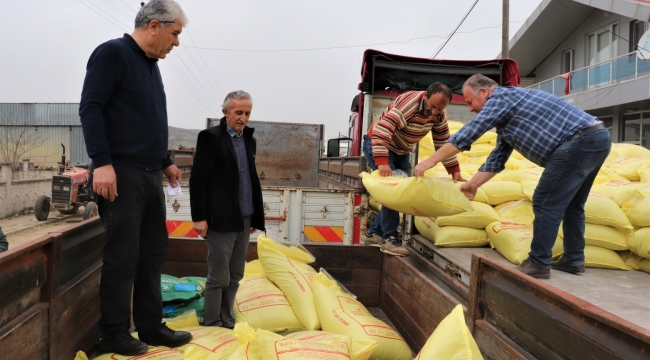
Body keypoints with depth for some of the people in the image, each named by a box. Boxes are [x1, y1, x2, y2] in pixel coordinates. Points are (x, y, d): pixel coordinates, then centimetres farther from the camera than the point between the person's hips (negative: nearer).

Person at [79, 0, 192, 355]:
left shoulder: (151, 65, 19)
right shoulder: (112, 53, -6)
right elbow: (90, 108, -14)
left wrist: (165, 161, 23)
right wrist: (102, 162, -22)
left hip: (150, 175, 9)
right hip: (120, 173, -8)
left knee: (153, 252, 10)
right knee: (123, 256, -3)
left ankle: (151, 326, 20)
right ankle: (114, 335, 11)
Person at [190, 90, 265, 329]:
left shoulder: (249, 140, 14)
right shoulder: (211, 137, -5)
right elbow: (198, 180, -10)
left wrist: (256, 216, 13)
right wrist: (199, 217, -14)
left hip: (244, 220, 6)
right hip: (221, 220, -6)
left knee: (235, 277, 11)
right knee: (219, 278, 0)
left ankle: (227, 325, 22)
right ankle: (211, 327, 13)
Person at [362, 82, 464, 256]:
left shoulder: (439, 115, -7)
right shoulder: (407, 103, -31)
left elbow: (443, 142, 2)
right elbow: (381, 130, -39)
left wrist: (454, 170, -2)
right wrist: (382, 162, -46)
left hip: (400, 151, 8)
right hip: (377, 145, -8)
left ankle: (373, 233, 13)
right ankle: (389, 237, -7)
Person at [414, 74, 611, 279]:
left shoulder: (500, 97, -4)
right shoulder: (505, 114, 24)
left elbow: (467, 133, -9)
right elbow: (497, 159, 26)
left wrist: (431, 161, -6)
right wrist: (473, 184, 22)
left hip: (579, 142, -10)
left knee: (546, 203, -5)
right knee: (570, 204, 18)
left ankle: (539, 264, 2)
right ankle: (573, 260, 26)